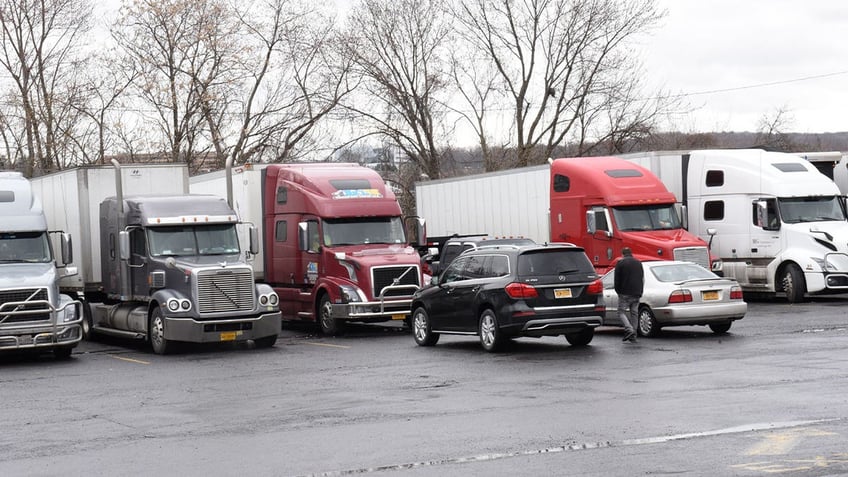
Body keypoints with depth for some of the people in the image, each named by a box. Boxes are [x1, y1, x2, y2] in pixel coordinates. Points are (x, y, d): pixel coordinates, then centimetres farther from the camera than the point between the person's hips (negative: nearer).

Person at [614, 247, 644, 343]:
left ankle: (629, 329, -22)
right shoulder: (638, 263, 15)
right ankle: (633, 336, 8)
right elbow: (643, 279, 17)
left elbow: (617, 280, -3)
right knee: (634, 313, 9)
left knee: (622, 312, -1)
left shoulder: (620, 263, -2)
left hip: (625, 293, -5)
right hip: (636, 294, 5)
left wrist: (618, 291, 9)